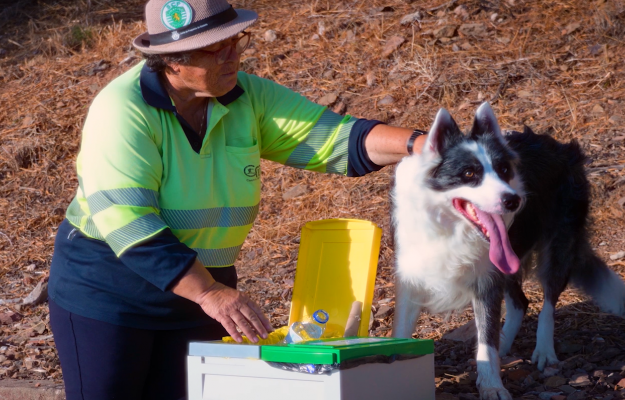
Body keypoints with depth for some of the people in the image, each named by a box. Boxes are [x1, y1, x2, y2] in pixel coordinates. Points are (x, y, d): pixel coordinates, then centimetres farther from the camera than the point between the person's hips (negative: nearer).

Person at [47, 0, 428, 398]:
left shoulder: (247, 97, -4)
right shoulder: (124, 110, -21)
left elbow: (335, 136, -10)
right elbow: (128, 224, -29)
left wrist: (417, 144, -25)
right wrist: (209, 292, -35)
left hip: (196, 294, 5)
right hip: (108, 292, -4)